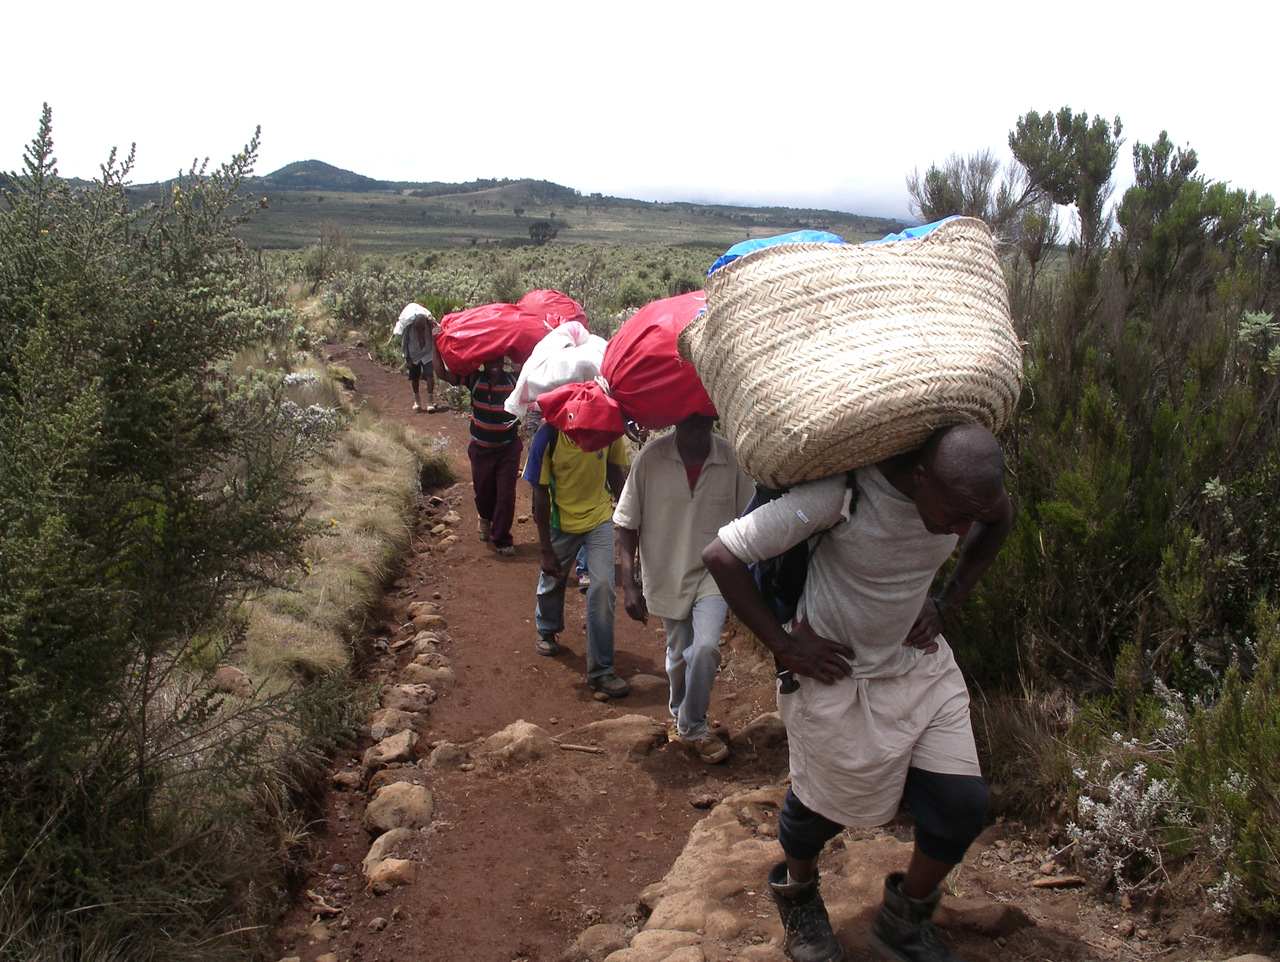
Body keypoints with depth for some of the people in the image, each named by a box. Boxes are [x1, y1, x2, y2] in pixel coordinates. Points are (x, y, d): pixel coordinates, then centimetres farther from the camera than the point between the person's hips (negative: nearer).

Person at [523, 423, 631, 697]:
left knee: (603, 587, -11)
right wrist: (546, 550, -12)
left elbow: (615, 472, -1)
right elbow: (540, 493, -14)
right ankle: (547, 629, 54)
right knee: (552, 579, 21)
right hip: (561, 522, 0)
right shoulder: (548, 435, -23)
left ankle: (601, 671, 1)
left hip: (600, 519, 0)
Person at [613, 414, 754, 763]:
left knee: (706, 647, -18)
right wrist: (629, 584, -13)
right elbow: (627, 525, -8)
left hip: (713, 572, 0)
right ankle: (682, 715, 45)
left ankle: (692, 726, 7)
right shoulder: (651, 458, -16)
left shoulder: (731, 457, -13)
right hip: (666, 574, 1)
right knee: (679, 655, 16)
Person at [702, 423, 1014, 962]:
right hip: (836, 672, -5)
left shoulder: (962, 489, -14)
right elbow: (722, 555, -27)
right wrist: (783, 646, -21)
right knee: (824, 806, 12)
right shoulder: (840, 494, -32)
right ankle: (796, 890, 48)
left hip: (920, 661, 5)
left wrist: (948, 603, 3)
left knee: (962, 801, -1)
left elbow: (1000, 519, 13)